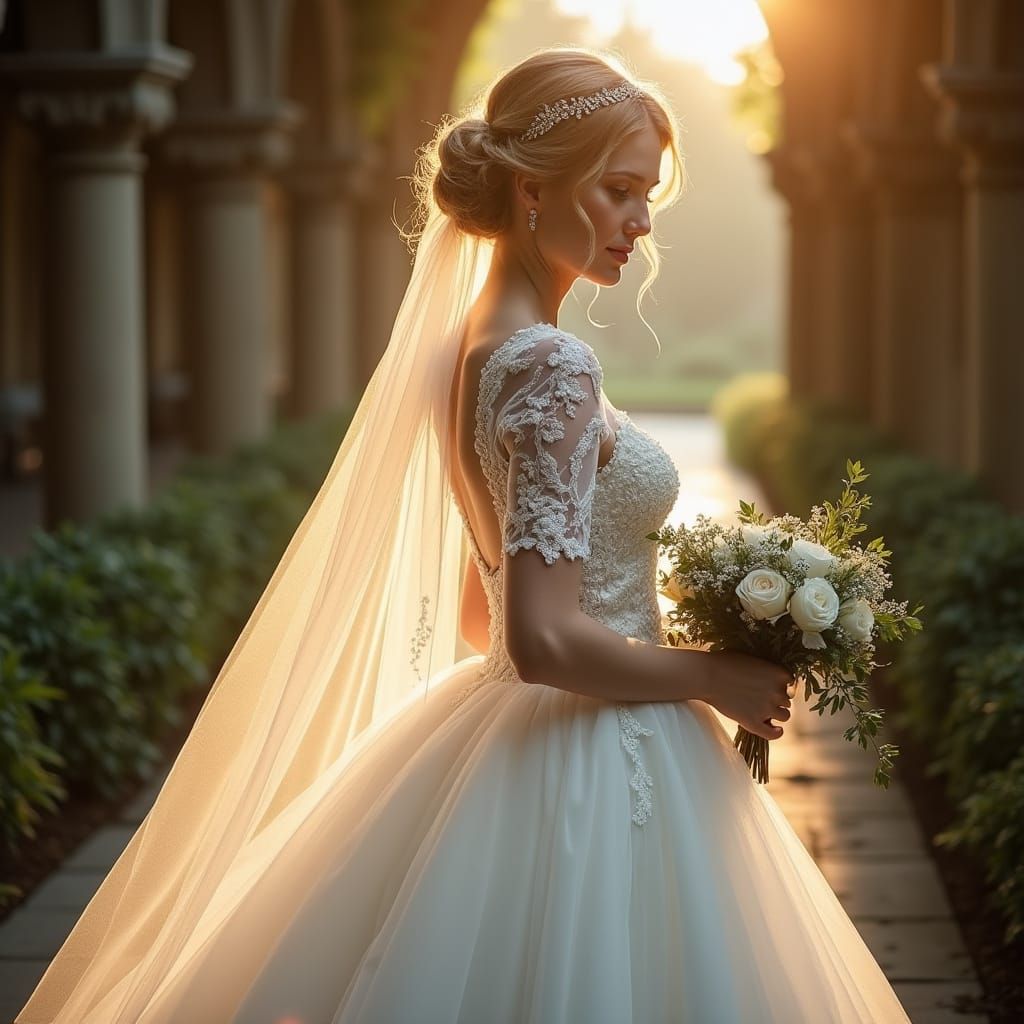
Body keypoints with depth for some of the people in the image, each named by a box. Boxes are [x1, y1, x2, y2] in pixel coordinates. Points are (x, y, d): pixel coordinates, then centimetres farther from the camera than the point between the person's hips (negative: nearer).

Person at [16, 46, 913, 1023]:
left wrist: (668, 651, 15)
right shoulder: (550, 368, -20)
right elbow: (546, 640, -26)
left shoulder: (469, 347, 8)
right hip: (595, 768, -9)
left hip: (506, 731, 9)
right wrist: (712, 678, -13)